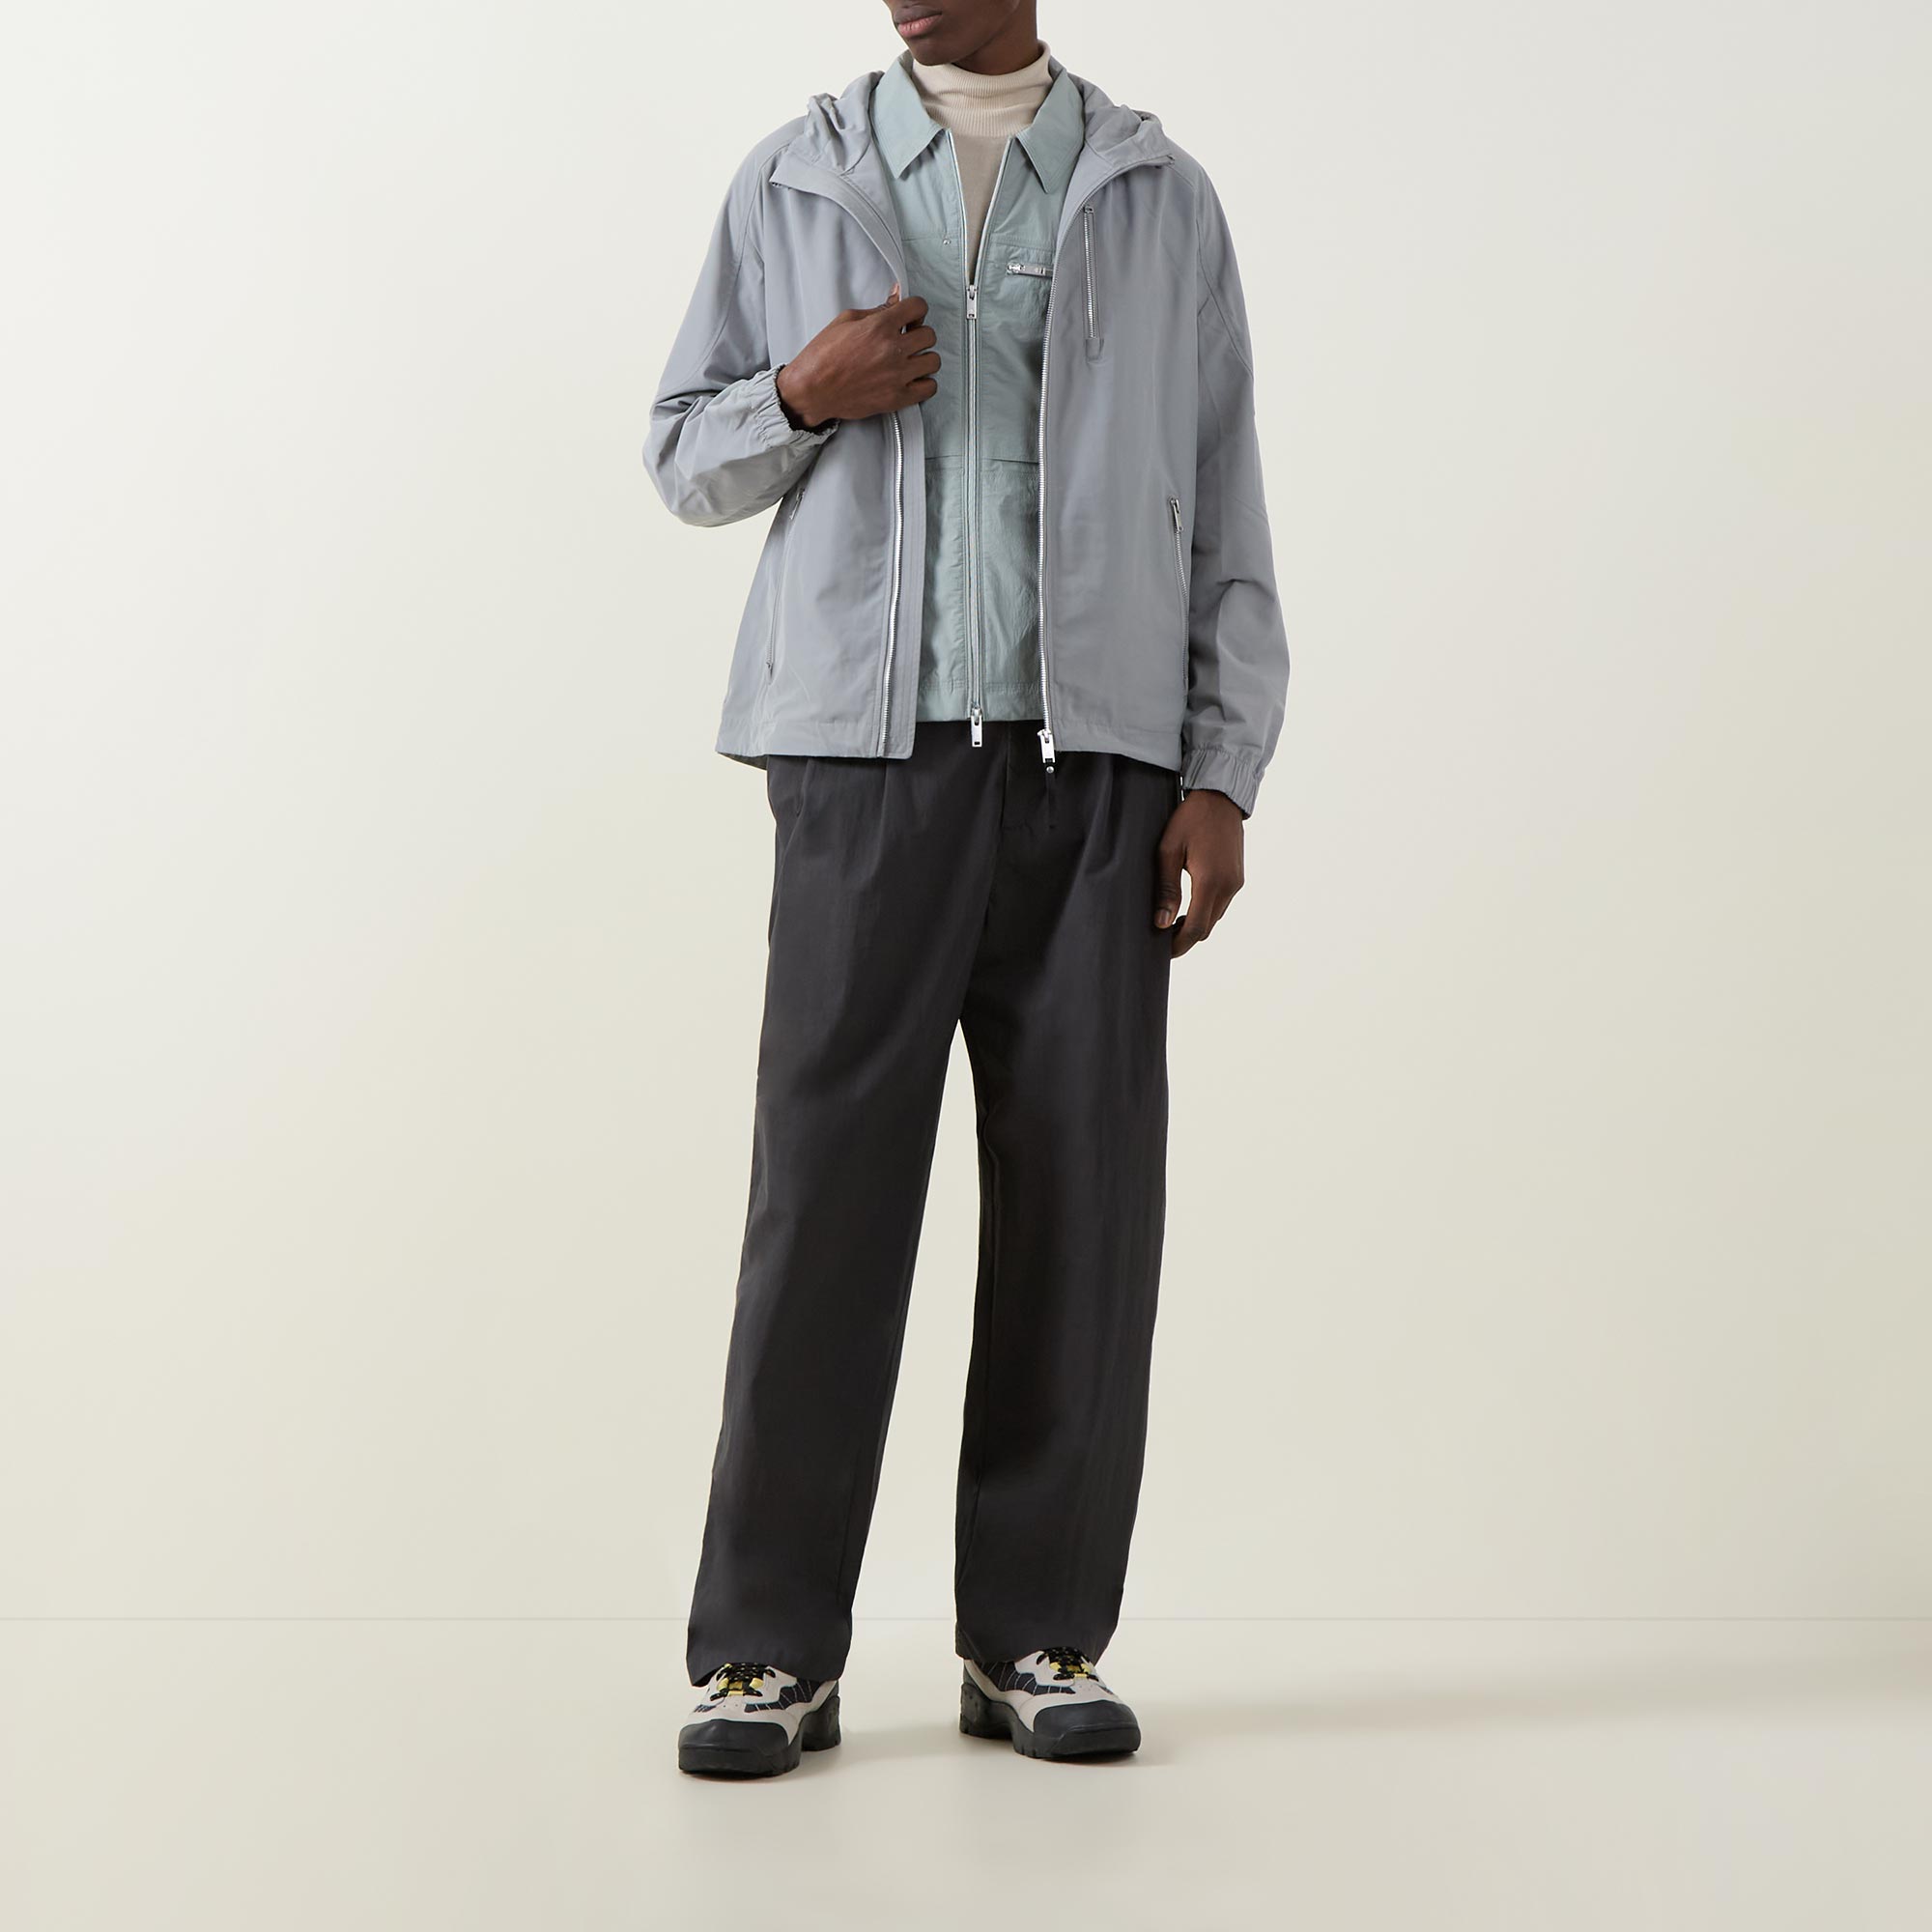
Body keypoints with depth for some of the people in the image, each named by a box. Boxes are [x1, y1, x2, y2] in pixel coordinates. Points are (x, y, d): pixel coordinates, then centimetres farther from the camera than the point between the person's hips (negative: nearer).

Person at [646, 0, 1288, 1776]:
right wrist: (803, 396, -6)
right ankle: (771, 1647, 4)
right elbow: (683, 454, 16)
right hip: (867, 753, 0)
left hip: (1098, 761, 1)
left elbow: (1225, 508, 9)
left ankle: (1039, 1637, 10)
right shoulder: (793, 182, 13)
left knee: (1082, 1188, 0)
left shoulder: (1159, 197, 12)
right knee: (828, 1179, -4)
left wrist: (1223, 775, 0)